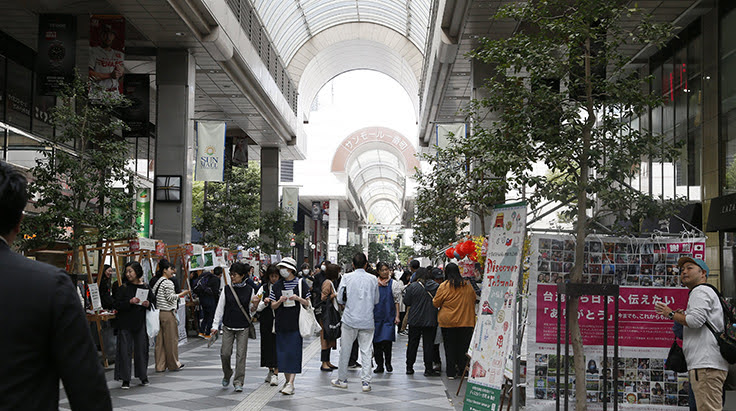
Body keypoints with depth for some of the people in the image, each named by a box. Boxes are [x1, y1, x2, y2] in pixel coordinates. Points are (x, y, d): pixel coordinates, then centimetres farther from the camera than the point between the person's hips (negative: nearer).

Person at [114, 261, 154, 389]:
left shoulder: (146, 287, 5)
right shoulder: (123, 288, 0)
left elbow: (153, 304, 12)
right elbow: (117, 305, -5)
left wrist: (148, 304, -10)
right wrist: (130, 302, -20)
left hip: (140, 323, 1)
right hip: (125, 324, -1)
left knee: (142, 350, 7)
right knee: (125, 351, -2)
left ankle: (143, 376, 22)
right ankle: (125, 380, 3)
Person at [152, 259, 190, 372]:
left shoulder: (157, 282, 14)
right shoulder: (168, 282, -12)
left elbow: (153, 295, 16)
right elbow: (170, 297, -15)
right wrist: (182, 294, -7)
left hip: (159, 312, 8)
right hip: (168, 313, -8)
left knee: (160, 339, 8)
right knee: (171, 339, 2)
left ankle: (160, 365, 9)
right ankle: (174, 364, 10)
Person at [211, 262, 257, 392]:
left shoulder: (249, 290, 1)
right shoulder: (227, 289, 1)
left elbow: (251, 311, 8)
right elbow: (220, 307, 4)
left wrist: (255, 304, -14)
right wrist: (215, 325, 0)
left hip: (243, 328, -1)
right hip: (228, 326, 1)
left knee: (241, 355, -4)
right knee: (225, 353, -2)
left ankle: (238, 382, 3)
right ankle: (227, 375, 25)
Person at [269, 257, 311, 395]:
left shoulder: (301, 284, 0)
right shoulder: (276, 286, 8)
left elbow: (307, 303, 3)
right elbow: (273, 306, 8)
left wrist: (298, 298, -15)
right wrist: (280, 301, -12)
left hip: (296, 324, -4)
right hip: (281, 324, 4)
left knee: (293, 352, -8)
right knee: (282, 352, 6)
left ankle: (291, 384, -9)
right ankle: (287, 380, 18)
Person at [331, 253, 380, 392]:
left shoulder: (347, 277, -5)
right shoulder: (372, 279, 0)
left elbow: (340, 299, -3)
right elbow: (376, 300, 8)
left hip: (350, 319, -1)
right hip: (367, 320, 1)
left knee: (345, 350, 10)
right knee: (366, 351, 4)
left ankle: (342, 379, 18)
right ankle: (366, 382, 1)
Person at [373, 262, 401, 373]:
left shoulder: (394, 284, 4)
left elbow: (397, 300, 3)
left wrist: (397, 316, -1)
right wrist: (370, 316, 2)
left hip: (389, 316, -2)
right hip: (376, 316, 2)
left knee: (387, 340, -9)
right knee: (376, 341, 2)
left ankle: (388, 363, 11)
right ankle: (379, 365, 12)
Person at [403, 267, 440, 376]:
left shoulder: (412, 287, -7)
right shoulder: (436, 287, -4)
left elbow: (406, 302, -4)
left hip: (415, 320, 0)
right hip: (430, 321, 0)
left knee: (412, 344, 11)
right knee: (429, 344, 5)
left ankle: (409, 367, 17)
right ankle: (428, 369, 3)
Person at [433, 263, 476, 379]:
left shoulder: (444, 286, -10)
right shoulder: (467, 285, 0)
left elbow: (436, 303, -1)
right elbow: (473, 299, 14)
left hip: (448, 322, -2)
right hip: (466, 321, 2)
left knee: (449, 347, 7)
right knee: (463, 347, 8)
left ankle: (451, 373, 9)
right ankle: (464, 371, 10)